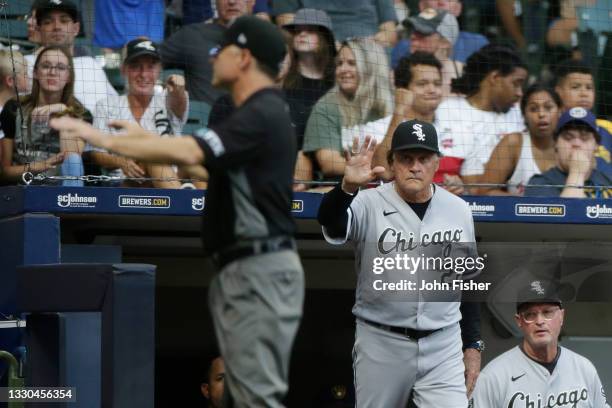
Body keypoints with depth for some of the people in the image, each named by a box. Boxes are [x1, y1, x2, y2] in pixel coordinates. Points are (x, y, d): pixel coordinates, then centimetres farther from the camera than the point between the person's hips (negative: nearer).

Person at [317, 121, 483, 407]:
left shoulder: (458, 210, 5)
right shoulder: (370, 204, -7)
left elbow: (468, 281, 13)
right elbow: (330, 222, -28)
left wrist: (473, 346, 11)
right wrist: (347, 187, -49)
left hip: (442, 345, 2)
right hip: (380, 343, -2)